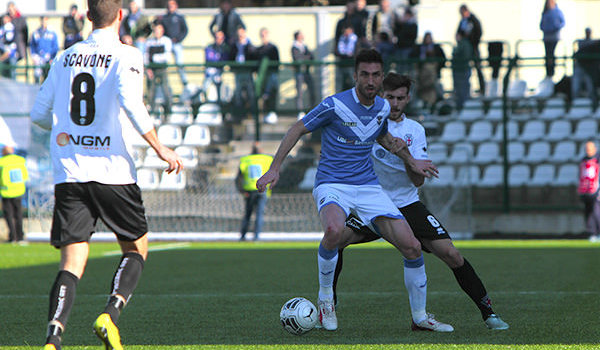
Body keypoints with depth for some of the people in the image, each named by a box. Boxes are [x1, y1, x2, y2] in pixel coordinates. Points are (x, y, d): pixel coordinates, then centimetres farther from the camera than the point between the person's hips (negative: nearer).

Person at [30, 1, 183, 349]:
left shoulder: (66, 57, 12)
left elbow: (39, 113, 15)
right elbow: (130, 102, -19)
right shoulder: (127, 56, -3)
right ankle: (110, 314, -7)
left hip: (68, 174, 4)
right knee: (136, 249, 16)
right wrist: (160, 148, -12)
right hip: (112, 172, -4)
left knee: (72, 261, 1)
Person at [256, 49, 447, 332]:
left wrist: (411, 162, 26)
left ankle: (419, 316, 13)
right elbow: (298, 129, -3)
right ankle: (325, 296, -13)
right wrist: (275, 167, -10)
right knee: (335, 231, -39)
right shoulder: (335, 105, -14)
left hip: (368, 186, 5)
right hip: (332, 184, -5)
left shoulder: (382, 107, 5)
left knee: (412, 247, -7)